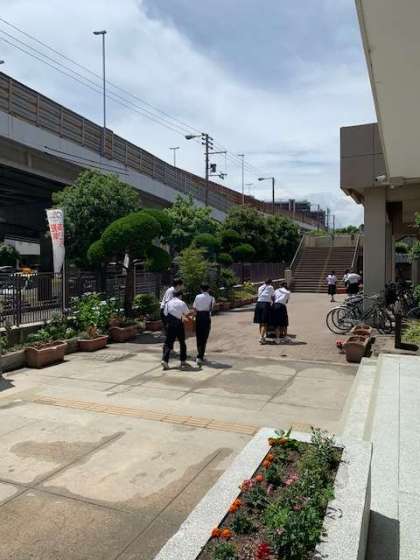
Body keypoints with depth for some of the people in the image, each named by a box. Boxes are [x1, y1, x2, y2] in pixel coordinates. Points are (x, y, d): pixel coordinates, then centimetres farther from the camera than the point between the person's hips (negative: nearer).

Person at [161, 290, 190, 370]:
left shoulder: (168, 303, 7)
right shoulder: (182, 303, -1)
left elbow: (165, 313, 5)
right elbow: (187, 314, 4)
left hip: (169, 325, 2)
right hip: (179, 324, -2)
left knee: (168, 342, 4)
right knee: (182, 342, 13)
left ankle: (165, 360, -13)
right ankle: (183, 361, 18)